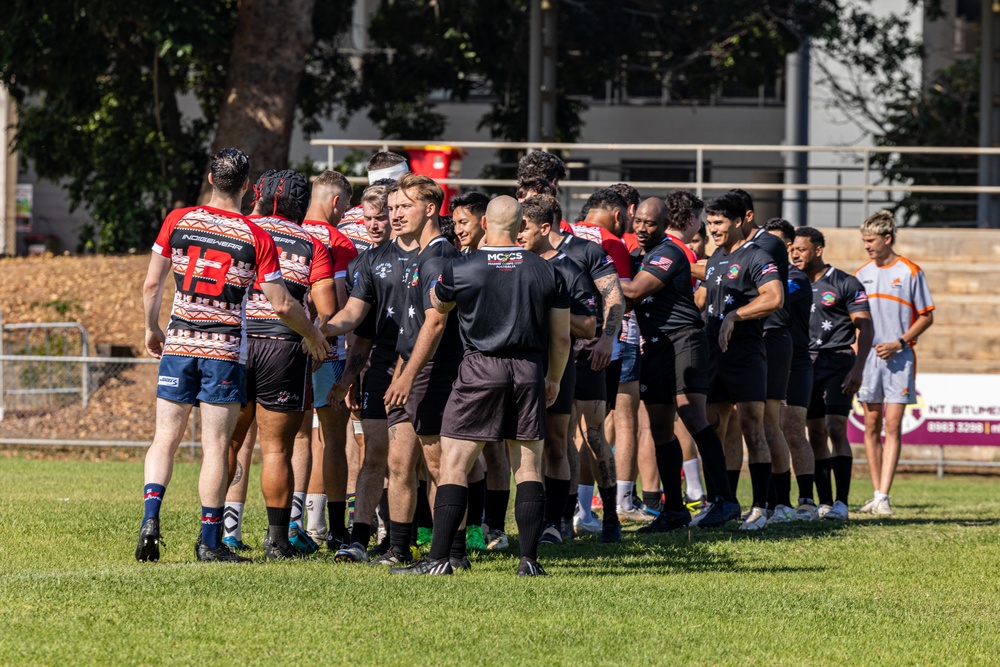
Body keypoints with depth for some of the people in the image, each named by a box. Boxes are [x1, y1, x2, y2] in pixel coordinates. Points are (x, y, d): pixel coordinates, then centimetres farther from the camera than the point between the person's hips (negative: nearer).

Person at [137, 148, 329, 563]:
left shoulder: (178, 221, -1)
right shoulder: (256, 238, -6)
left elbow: (152, 285, 2)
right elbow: (281, 304, -5)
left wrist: (152, 329, 19)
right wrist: (312, 335, 12)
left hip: (178, 344, 2)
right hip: (224, 352, -2)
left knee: (165, 439, 9)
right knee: (215, 447, 2)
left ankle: (150, 518, -9)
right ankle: (209, 540, 3)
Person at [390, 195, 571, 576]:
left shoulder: (461, 270, -5)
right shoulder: (546, 272, 2)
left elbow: (437, 304, 16)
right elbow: (561, 337, 8)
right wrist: (554, 379, 23)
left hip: (481, 370, -3)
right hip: (529, 371, 3)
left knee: (454, 463, 0)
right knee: (528, 466, 7)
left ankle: (439, 557, -7)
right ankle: (529, 559, 2)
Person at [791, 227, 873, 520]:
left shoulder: (844, 284, -3)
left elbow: (865, 328, -6)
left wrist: (858, 368, -16)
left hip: (837, 362, -5)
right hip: (805, 364, 5)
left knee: (836, 430, -15)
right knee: (815, 435, 4)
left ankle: (841, 503, -16)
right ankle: (824, 503, 8)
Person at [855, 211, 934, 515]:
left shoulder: (910, 272, -2)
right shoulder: (862, 274, 12)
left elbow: (926, 316, -1)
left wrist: (899, 343, -12)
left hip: (899, 357, -5)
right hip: (868, 356, 5)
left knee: (892, 425, -10)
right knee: (871, 426, 5)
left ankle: (884, 496, -14)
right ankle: (876, 494, 11)